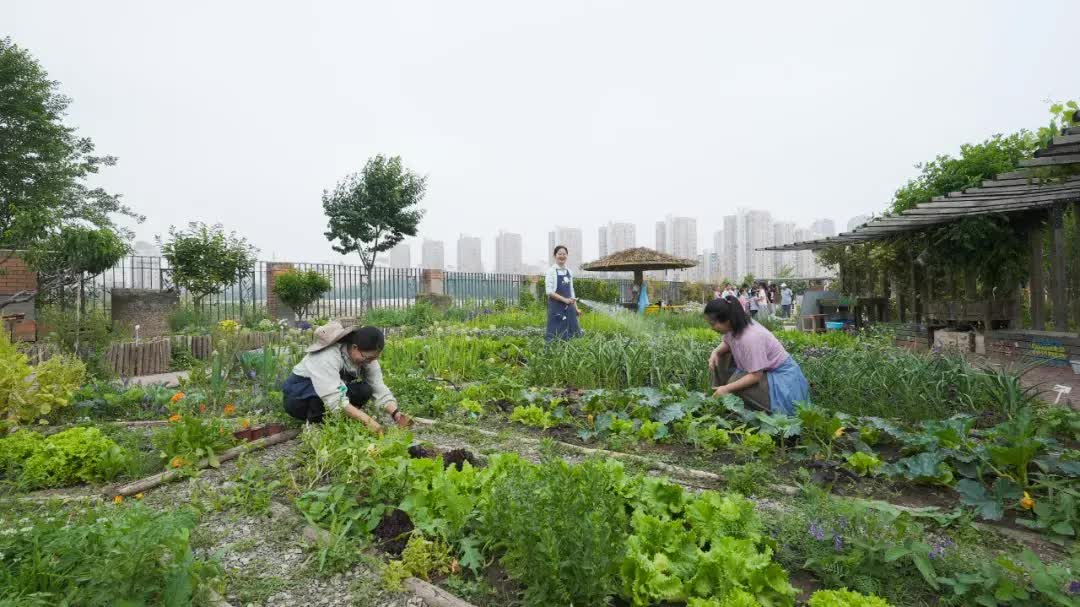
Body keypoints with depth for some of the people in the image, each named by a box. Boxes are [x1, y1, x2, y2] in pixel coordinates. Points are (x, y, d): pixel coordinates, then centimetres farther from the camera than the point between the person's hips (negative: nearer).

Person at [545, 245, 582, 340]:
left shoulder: (569, 272, 12)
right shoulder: (551, 271, -6)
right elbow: (549, 291, -13)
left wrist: (576, 308, 11)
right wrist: (564, 299, -19)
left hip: (569, 307, 6)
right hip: (556, 307, -6)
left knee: (572, 334, 7)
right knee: (557, 335, -4)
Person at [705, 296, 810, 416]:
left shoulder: (750, 338, -34)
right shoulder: (735, 326, -11)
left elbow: (756, 376, -31)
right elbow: (727, 343, 10)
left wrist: (727, 388, -28)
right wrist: (715, 352, -13)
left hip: (781, 376, -8)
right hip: (763, 369, 9)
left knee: (734, 381, -28)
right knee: (720, 358, -3)